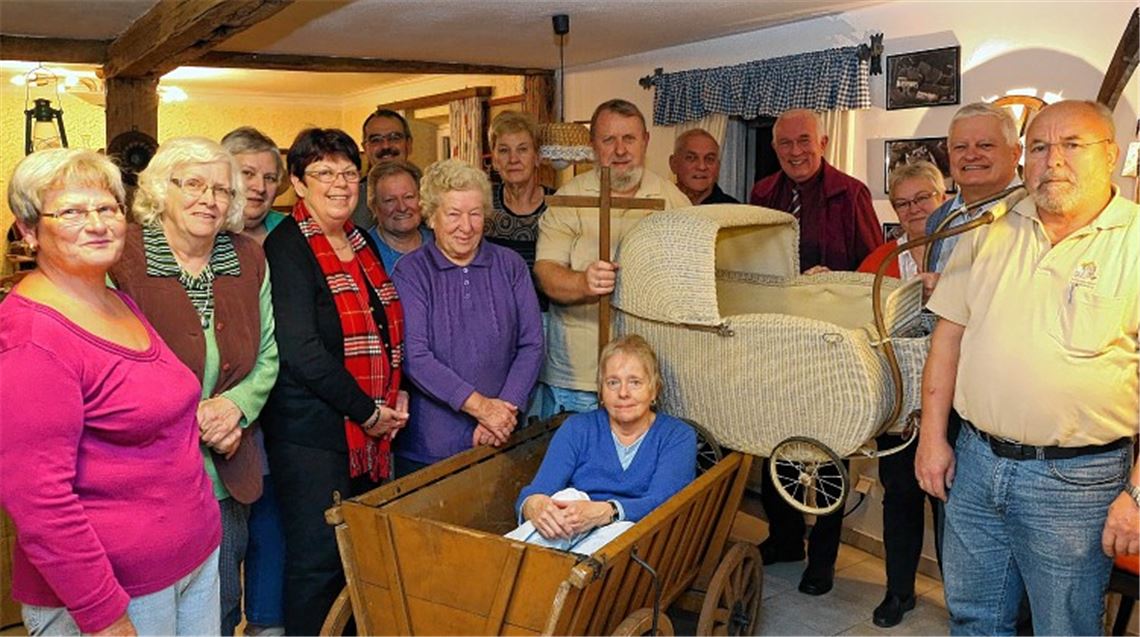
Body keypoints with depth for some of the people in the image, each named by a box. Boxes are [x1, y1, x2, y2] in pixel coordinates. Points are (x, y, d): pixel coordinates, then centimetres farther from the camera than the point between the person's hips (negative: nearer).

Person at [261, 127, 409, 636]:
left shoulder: (361, 243, 13)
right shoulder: (286, 247, -10)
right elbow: (300, 350, -18)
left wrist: (395, 397, 5)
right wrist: (368, 411, -14)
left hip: (371, 431, 7)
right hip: (310, 432, -7)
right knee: (318, 560, 2)